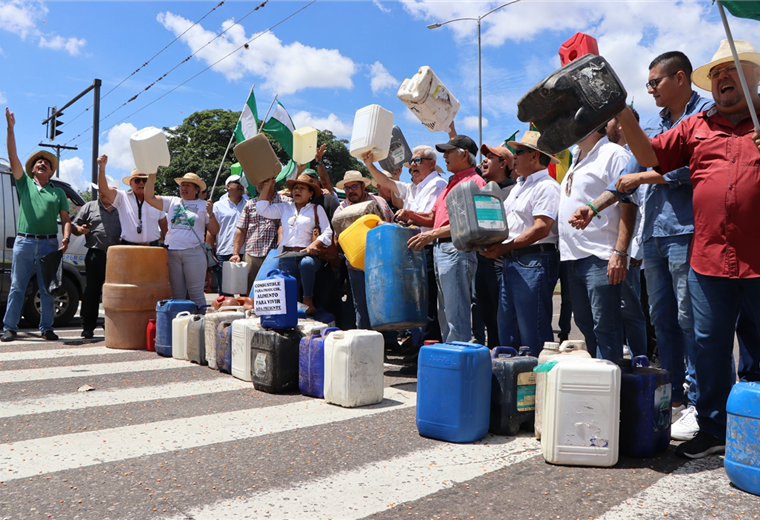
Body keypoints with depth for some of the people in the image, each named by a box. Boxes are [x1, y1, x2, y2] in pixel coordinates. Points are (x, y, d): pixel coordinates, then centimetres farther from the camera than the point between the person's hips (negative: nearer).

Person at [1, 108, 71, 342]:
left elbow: (66, 219, 8)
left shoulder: (58, 192, 14)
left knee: (48, 289, 3)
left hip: (48, 244, 1)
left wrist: (66, 238, -10)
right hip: (24, 242, -1)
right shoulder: (24, 184, 12)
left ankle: (46, 328, 10)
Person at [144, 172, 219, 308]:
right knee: (176, 294, 9)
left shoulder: (203, 205, 6)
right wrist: (152, 176, 1)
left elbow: (215, 231, 3)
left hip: (194, 252, -3)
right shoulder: (172, 202, 15)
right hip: (172, 253, 4)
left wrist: (210, 213, -12)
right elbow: (149, 197, 7)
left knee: (196, 293, -4)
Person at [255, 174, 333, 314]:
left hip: (307, 254, -2)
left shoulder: (316, 209, 14)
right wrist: (267, 185, 18)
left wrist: (315, 244, -15)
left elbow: (328, 232, 4)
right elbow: (262, 209, 14)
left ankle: (308, 300, -31)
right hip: (287, 255, 2)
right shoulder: (284, 207, 24)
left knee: (306, 263, -39)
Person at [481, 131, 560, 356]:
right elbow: (503, 221, 23)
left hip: (534, 260, -10)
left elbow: (541, 229, -19)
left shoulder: (546, 186, -10)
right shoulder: (519, 186, 22)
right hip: (511, 262, 10)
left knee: (532, 332, -6)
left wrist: (505, 247, -19)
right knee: (507, 329, 12)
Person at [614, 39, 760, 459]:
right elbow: (649, 156, 11)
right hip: (709, 260, 3)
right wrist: (623, 116, 1)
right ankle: (712, 429, 22)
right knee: (709, 346, 9)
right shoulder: (696, 126, 16)